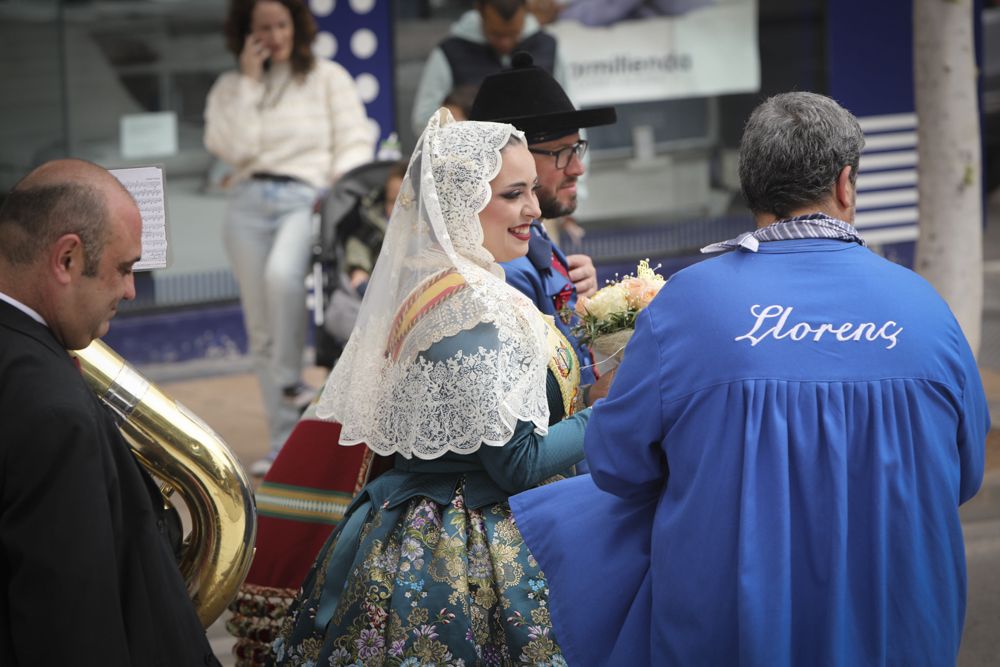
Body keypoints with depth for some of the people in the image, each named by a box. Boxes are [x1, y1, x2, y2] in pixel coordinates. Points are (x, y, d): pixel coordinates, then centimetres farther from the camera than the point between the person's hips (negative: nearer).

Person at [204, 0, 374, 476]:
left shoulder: (328, 78, 11)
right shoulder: (230, 89, 14)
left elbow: (355, 142, 4)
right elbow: (233, 147, -3)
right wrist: (249, 81, -3)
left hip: (307, 197, -3)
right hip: (249, 201, 3)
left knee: (282, 274, -36)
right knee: (261, 330, 0)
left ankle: (289, 381, -22)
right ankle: (285, 441, 5)